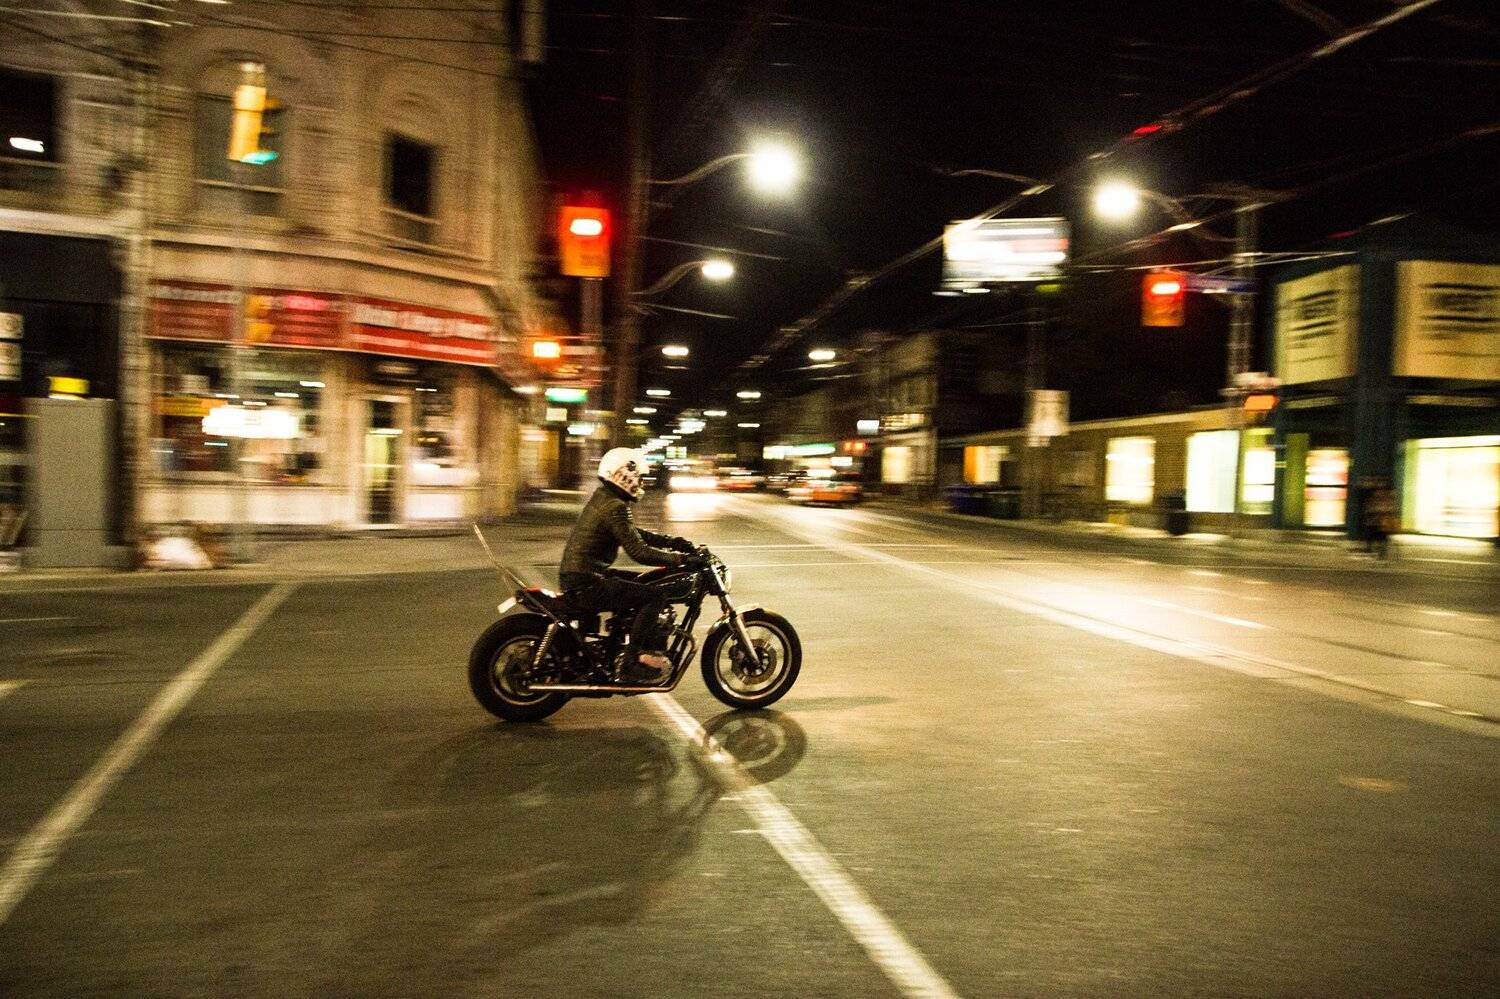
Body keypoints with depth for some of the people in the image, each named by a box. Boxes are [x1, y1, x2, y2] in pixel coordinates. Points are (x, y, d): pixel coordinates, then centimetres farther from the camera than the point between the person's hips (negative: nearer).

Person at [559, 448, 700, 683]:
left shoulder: (603, 498, 15)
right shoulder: (615, 507, -17)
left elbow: (635, 534, 22)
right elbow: (638, 551, -23)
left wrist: (673, 542, 13)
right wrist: (679, 558, -17)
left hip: (578, 576, 11)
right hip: (586, 584, -11)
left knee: (645, 584, 19)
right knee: (656, 594, -12)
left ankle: (653, 650, 19)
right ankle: (633, 661, -10)